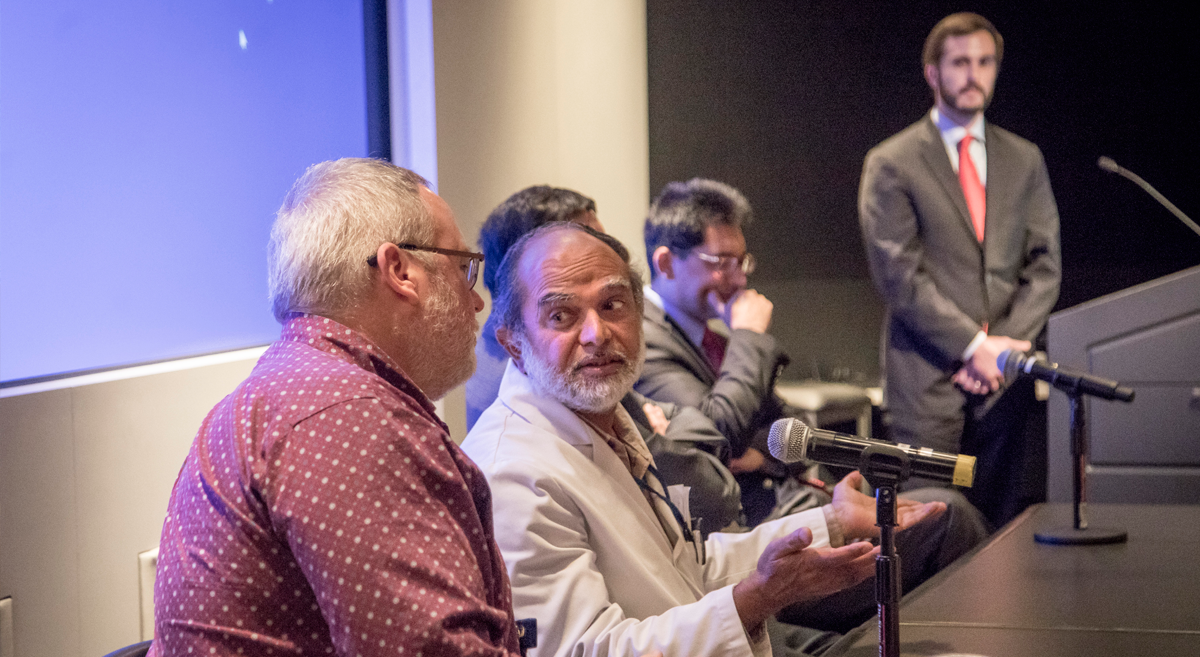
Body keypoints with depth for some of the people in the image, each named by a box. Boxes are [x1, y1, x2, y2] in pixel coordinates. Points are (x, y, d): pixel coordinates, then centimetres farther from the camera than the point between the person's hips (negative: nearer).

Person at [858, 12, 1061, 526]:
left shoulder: (1024, 160, 15)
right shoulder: (891, 164, 2)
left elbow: (1045, 265, 11)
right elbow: (898, 274, -6)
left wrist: (1009, 344, -4)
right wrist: (974, 345, -11)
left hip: (1004, 370, 4)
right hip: (927, 374, -4)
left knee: (998, 522, 2)